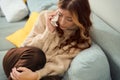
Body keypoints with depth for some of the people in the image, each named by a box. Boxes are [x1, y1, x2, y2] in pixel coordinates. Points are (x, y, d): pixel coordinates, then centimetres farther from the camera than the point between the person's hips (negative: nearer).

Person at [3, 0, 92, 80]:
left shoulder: (82, 38, -8)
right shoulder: (46, 16, -4)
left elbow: (59, 64, -17)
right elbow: (27, 46, -5)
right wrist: (48, 31, -18)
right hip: (29, 63, 1)